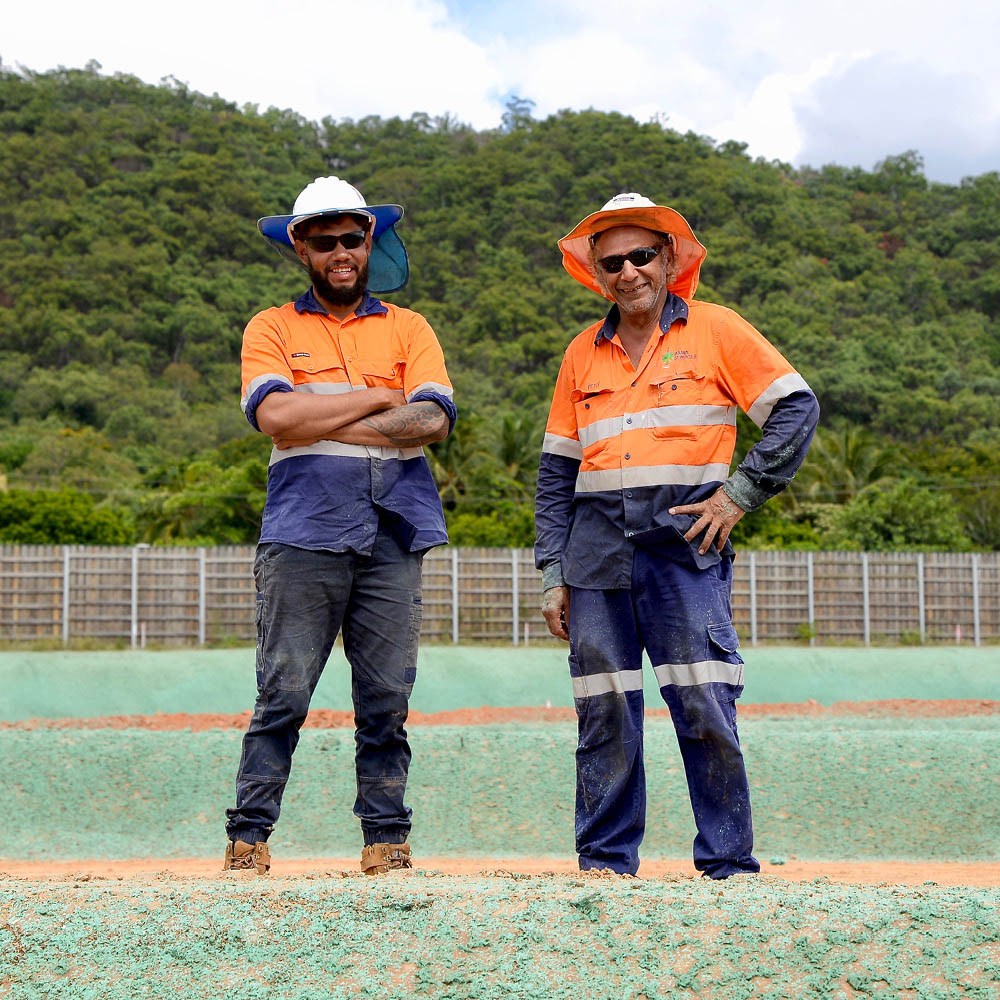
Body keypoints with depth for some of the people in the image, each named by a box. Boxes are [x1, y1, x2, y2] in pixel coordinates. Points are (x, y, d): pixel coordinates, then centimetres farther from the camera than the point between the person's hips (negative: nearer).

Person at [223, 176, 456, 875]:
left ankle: (387, 837, 8)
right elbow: (274, 413, -8)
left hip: (393, 534, 2)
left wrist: (323, 421, -6)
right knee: (284, 692, -5)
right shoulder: (273, 329, 12)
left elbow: (433, 420, -2)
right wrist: (376, 398, -3)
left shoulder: (408, 329, 16)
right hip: (305, 531, -1)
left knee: (387, 698, 1)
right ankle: (249, 836, 1)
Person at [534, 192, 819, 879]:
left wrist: (740, 493, -5)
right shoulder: (584, 354, 16)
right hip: (598, 547, 4)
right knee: (604, 713, 3)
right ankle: (605, 862, 12)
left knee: (705, 709, -9)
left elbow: (797, 408, 3)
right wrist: (554, 573, 11)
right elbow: (557, 469, 18)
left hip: (686, 541, -3)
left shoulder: (714, 330, 5)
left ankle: (730, 863, 0)